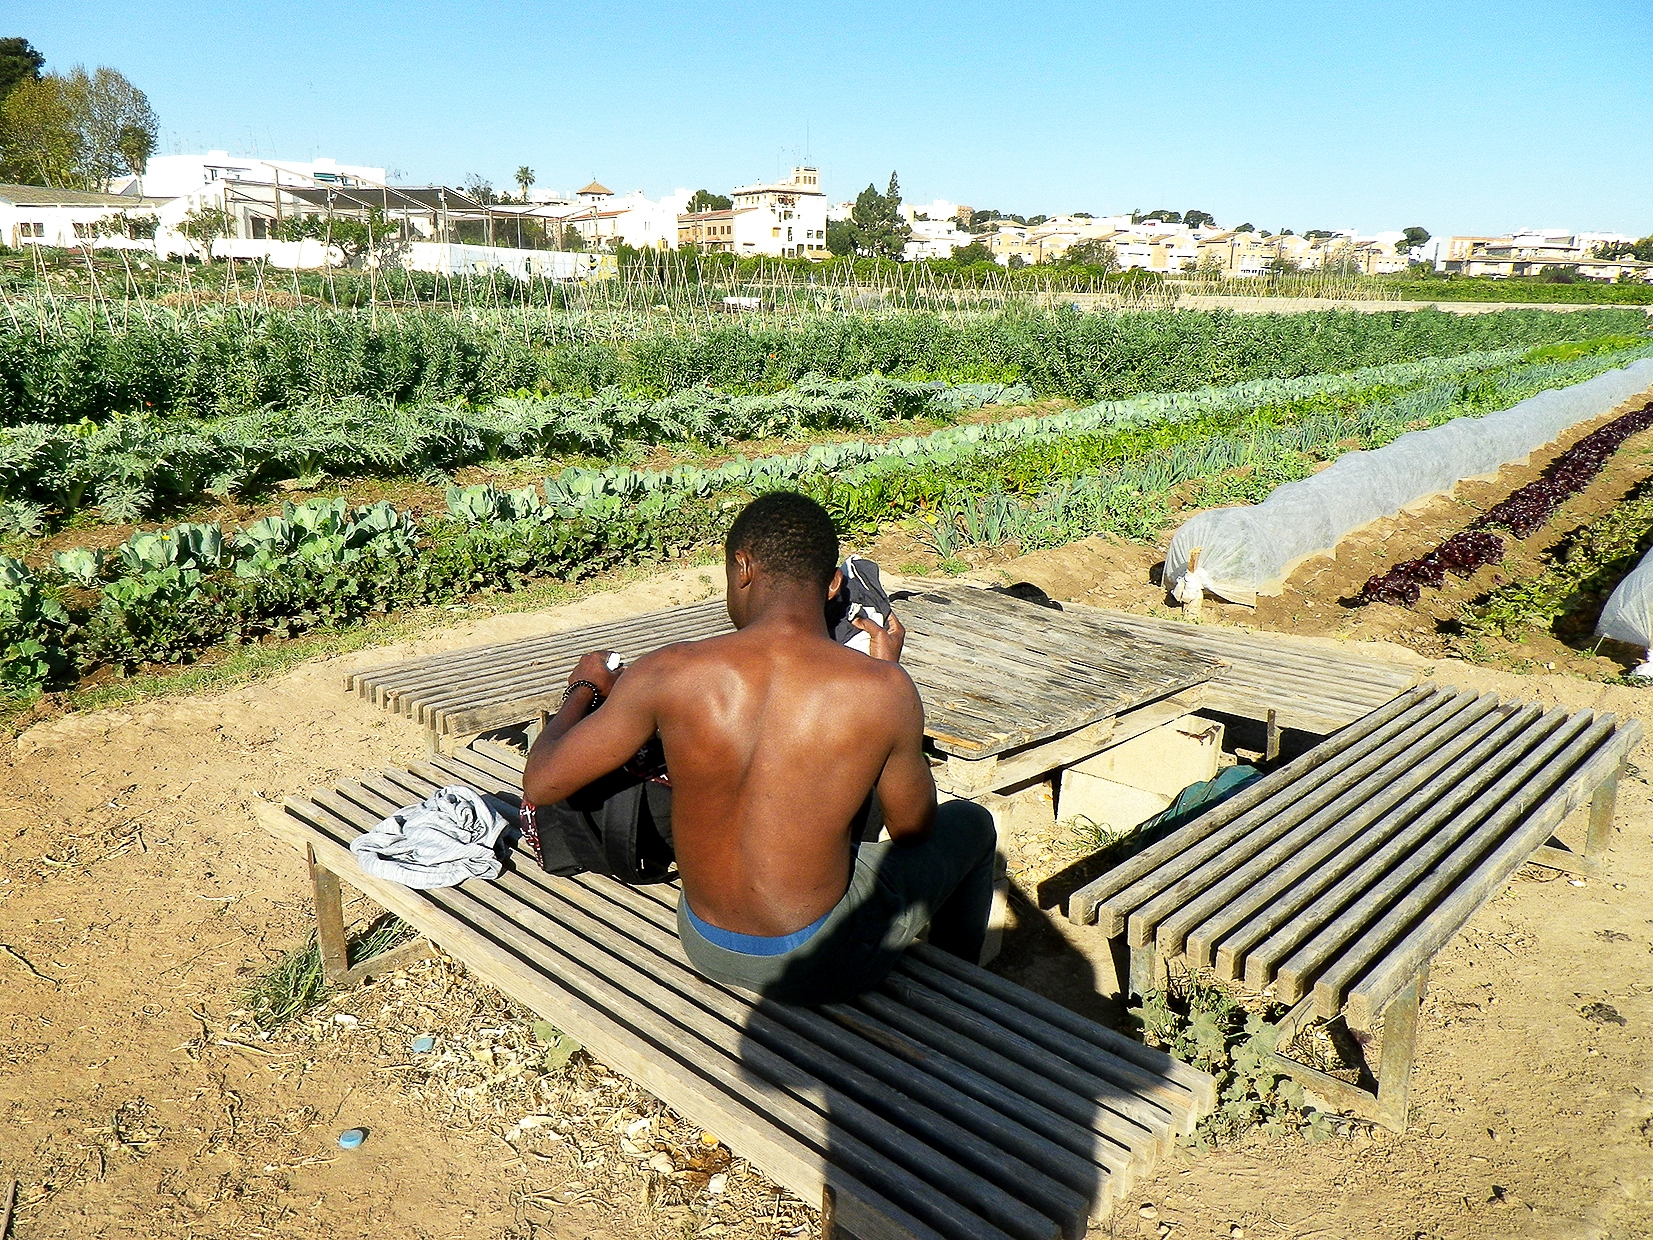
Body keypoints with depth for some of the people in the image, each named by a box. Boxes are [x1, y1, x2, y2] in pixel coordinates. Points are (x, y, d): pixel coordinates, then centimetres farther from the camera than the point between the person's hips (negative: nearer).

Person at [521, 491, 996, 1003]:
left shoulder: (669, 673, -19)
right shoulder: (883, 690, -23)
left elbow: (540, 783, -7)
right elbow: (913, 829, -4)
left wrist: (583, 690, 13)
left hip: (706, 948, 3)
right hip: (822, 964, -3)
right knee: (971, 823, 24)